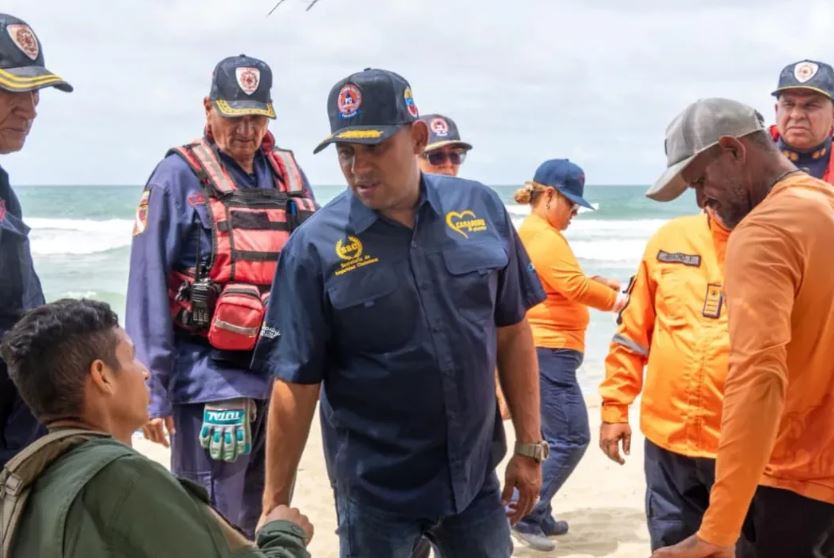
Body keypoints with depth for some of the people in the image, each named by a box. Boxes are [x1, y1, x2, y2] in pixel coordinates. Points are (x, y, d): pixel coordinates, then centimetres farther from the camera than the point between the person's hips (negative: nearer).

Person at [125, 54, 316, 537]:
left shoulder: (289, 174, 9)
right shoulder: (179, 176, -6)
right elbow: (149, 290, -8)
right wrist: (154, 389, -11)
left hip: (280, 376, 5)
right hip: (210, 379, -5)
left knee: (266, 526, 16)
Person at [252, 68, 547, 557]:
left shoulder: (481, 209, -4)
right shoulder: (316, 247, -13)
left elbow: (512, 334, 4)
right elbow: (295, 386, -9)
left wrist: (529, 446, 5)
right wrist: (275, 505, -7)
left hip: (476, 476, 3)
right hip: (375, 490, -3)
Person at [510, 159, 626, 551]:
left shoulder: (533, 233, 18)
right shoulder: (543, 236, -15)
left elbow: (562, 283, 23)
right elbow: (574, 287, -21)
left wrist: (598, 284, 7)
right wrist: (617, 300, -8)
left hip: (542, 350, 11)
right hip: (547, 352, -11)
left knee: (552, 437, 15)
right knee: (570, 438, -9)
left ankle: (536, 514, 21)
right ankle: (525, 514, -5)